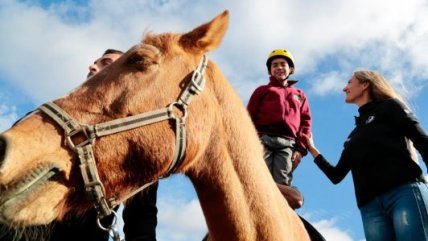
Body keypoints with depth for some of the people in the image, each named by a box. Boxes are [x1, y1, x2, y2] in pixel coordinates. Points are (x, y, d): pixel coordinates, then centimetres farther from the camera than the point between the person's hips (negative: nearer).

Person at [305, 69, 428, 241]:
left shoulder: (389, 106, 15)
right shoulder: (354, 136, 29)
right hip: (370, 205, 5)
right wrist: (312, 150, 29)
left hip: (404, 190, -5)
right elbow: (337, 176, 29)